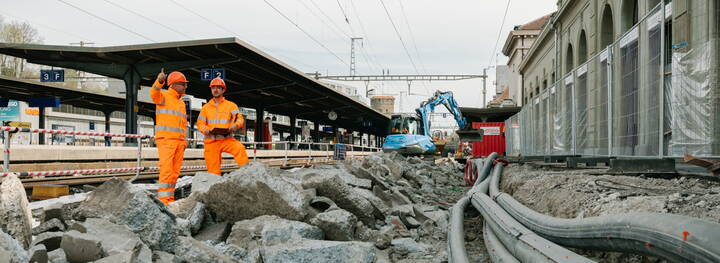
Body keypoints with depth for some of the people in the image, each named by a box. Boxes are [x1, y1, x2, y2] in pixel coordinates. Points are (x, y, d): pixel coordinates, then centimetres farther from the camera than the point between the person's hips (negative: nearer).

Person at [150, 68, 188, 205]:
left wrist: (184, 140, 18)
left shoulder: (181, 103, 24)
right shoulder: (164, 96, 2)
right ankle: (163, 199, -15)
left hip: (179, 140, 7)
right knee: (166, 169, -15)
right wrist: (159, 81, -43)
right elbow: (154, 93, -23)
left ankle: (170, 199, 11)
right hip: (165, 138, -7)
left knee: (175, 171, 6)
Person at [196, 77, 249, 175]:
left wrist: (236, 125, -22)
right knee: (213, 171, -3)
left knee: (239, 148, -32)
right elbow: (200, 123, 13)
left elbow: (240, 118, 1)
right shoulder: (206, 107, 16)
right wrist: (205, 129, -10)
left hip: (226, 140, -2)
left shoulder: (231, 105, 11)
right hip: (211, 142, 2)